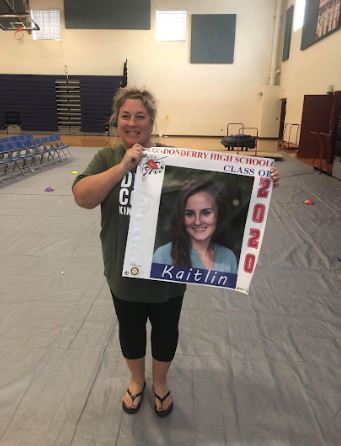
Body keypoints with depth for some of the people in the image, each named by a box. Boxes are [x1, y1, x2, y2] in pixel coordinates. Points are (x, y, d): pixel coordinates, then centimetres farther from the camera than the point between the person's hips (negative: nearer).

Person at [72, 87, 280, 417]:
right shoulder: (106, 158, -4)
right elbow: (82, 197, -17)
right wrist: (123, 166, -27)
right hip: (125, 272, 1)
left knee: (166, 331, 19)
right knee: (130, 330, 21)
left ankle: (160, 382, 48)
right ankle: (136, 380, 51)